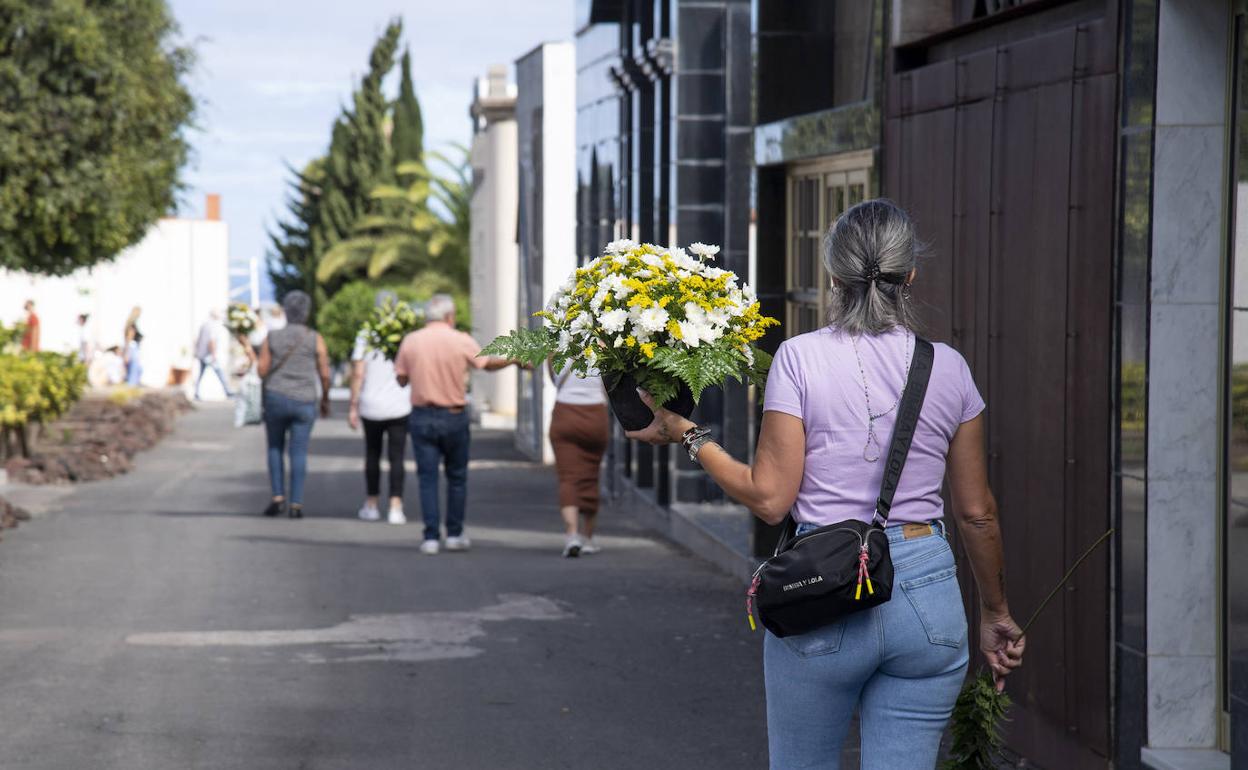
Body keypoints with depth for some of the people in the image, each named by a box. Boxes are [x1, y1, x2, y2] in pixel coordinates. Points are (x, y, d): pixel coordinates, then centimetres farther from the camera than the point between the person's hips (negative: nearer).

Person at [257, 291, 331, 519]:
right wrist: (325, 399, 12)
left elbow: (262, 370, -3)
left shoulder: (272, 338, -1)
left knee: (275, 449, 17)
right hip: (304, 403, -1)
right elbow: (325, 374, -2)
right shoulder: (315, 339, -4)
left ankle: (278, 497, 5)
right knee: (299, 453, 5)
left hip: (276, 398, 1)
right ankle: (296, 504, 1)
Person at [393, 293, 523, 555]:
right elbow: (488, 364, 9)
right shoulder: (461, 341, -6)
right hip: (454, 416, -1)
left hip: (422, 416, 1)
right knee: (456, 477, 13)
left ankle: (431, 537, -3)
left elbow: (401, 379, 4)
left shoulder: (410, 341, -2)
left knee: (427, 477, 3)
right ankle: (454, 534, 17)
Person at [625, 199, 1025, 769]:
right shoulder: (948, 367, 3)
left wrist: (685, 434, 3)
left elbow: (770, 499, -8)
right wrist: (995, 613, 22)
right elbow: (976, 513, 9)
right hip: (927, 593, 2)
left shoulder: (800, 358, -6)